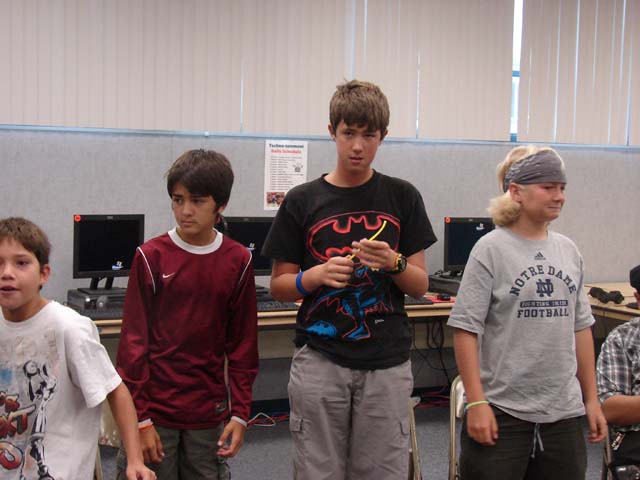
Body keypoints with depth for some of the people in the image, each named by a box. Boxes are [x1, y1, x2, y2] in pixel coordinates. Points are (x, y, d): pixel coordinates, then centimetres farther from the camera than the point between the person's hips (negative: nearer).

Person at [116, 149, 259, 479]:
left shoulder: (238, 261, -1)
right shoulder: (151, 257, -6)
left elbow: (243, 343, 4)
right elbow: (133, 340, -5)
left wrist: (240, 413, 1)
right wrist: (139, 418, -7)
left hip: (209, 413, 2)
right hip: (155, 408, -2)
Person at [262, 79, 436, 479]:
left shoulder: (403, 197, 3)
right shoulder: (302, 201, 1)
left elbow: (420, 285, 5)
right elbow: (279, 286, 5)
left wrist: (393, 262, -15)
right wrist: (317, 275, -15)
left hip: (387, 362, 1)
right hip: (320, 360, 0)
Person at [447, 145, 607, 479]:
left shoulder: (568, 251, 8)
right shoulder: (491, 249, -8)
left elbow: (580, 327, 14)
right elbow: (466, 329, -10)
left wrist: (591, 398, 14)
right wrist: (476, 402, -14)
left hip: (564, 412, 5)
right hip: (502, 412, -5)